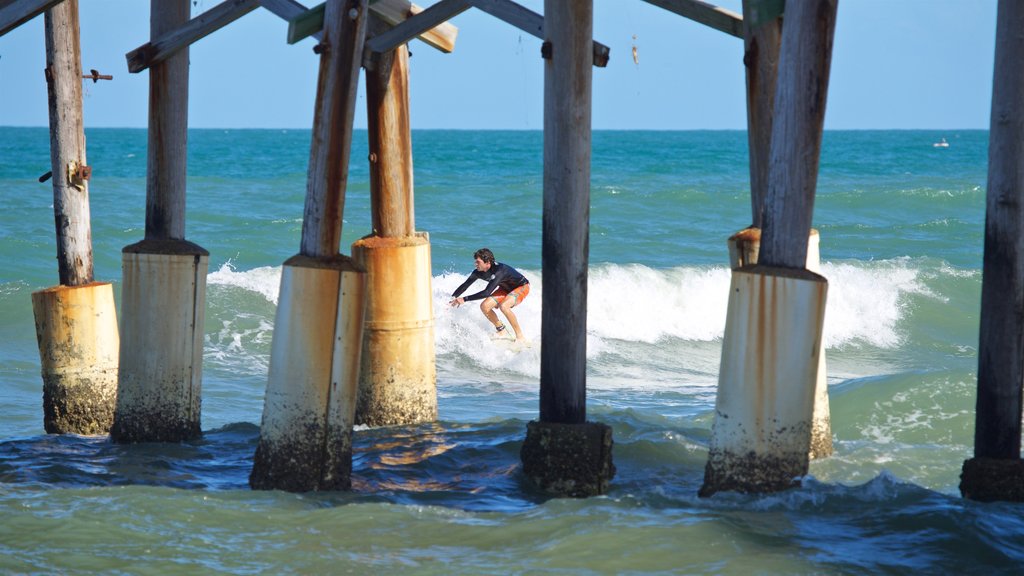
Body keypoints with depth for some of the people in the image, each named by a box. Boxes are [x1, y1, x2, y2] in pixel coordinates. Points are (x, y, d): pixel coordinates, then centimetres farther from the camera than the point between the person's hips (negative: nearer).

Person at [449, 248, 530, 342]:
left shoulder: (499, 271, -39)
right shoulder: (478, 272, -16)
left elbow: (487, 292, -45)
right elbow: (465, 286, -5)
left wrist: (464, 299, -45)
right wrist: (452, 299, -18)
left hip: (522, 286, -8)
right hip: (506, 288, 8)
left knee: (503, 306, -33)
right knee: (484, 306, -11)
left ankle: (520, 336, -19)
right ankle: (501, 331, 10)